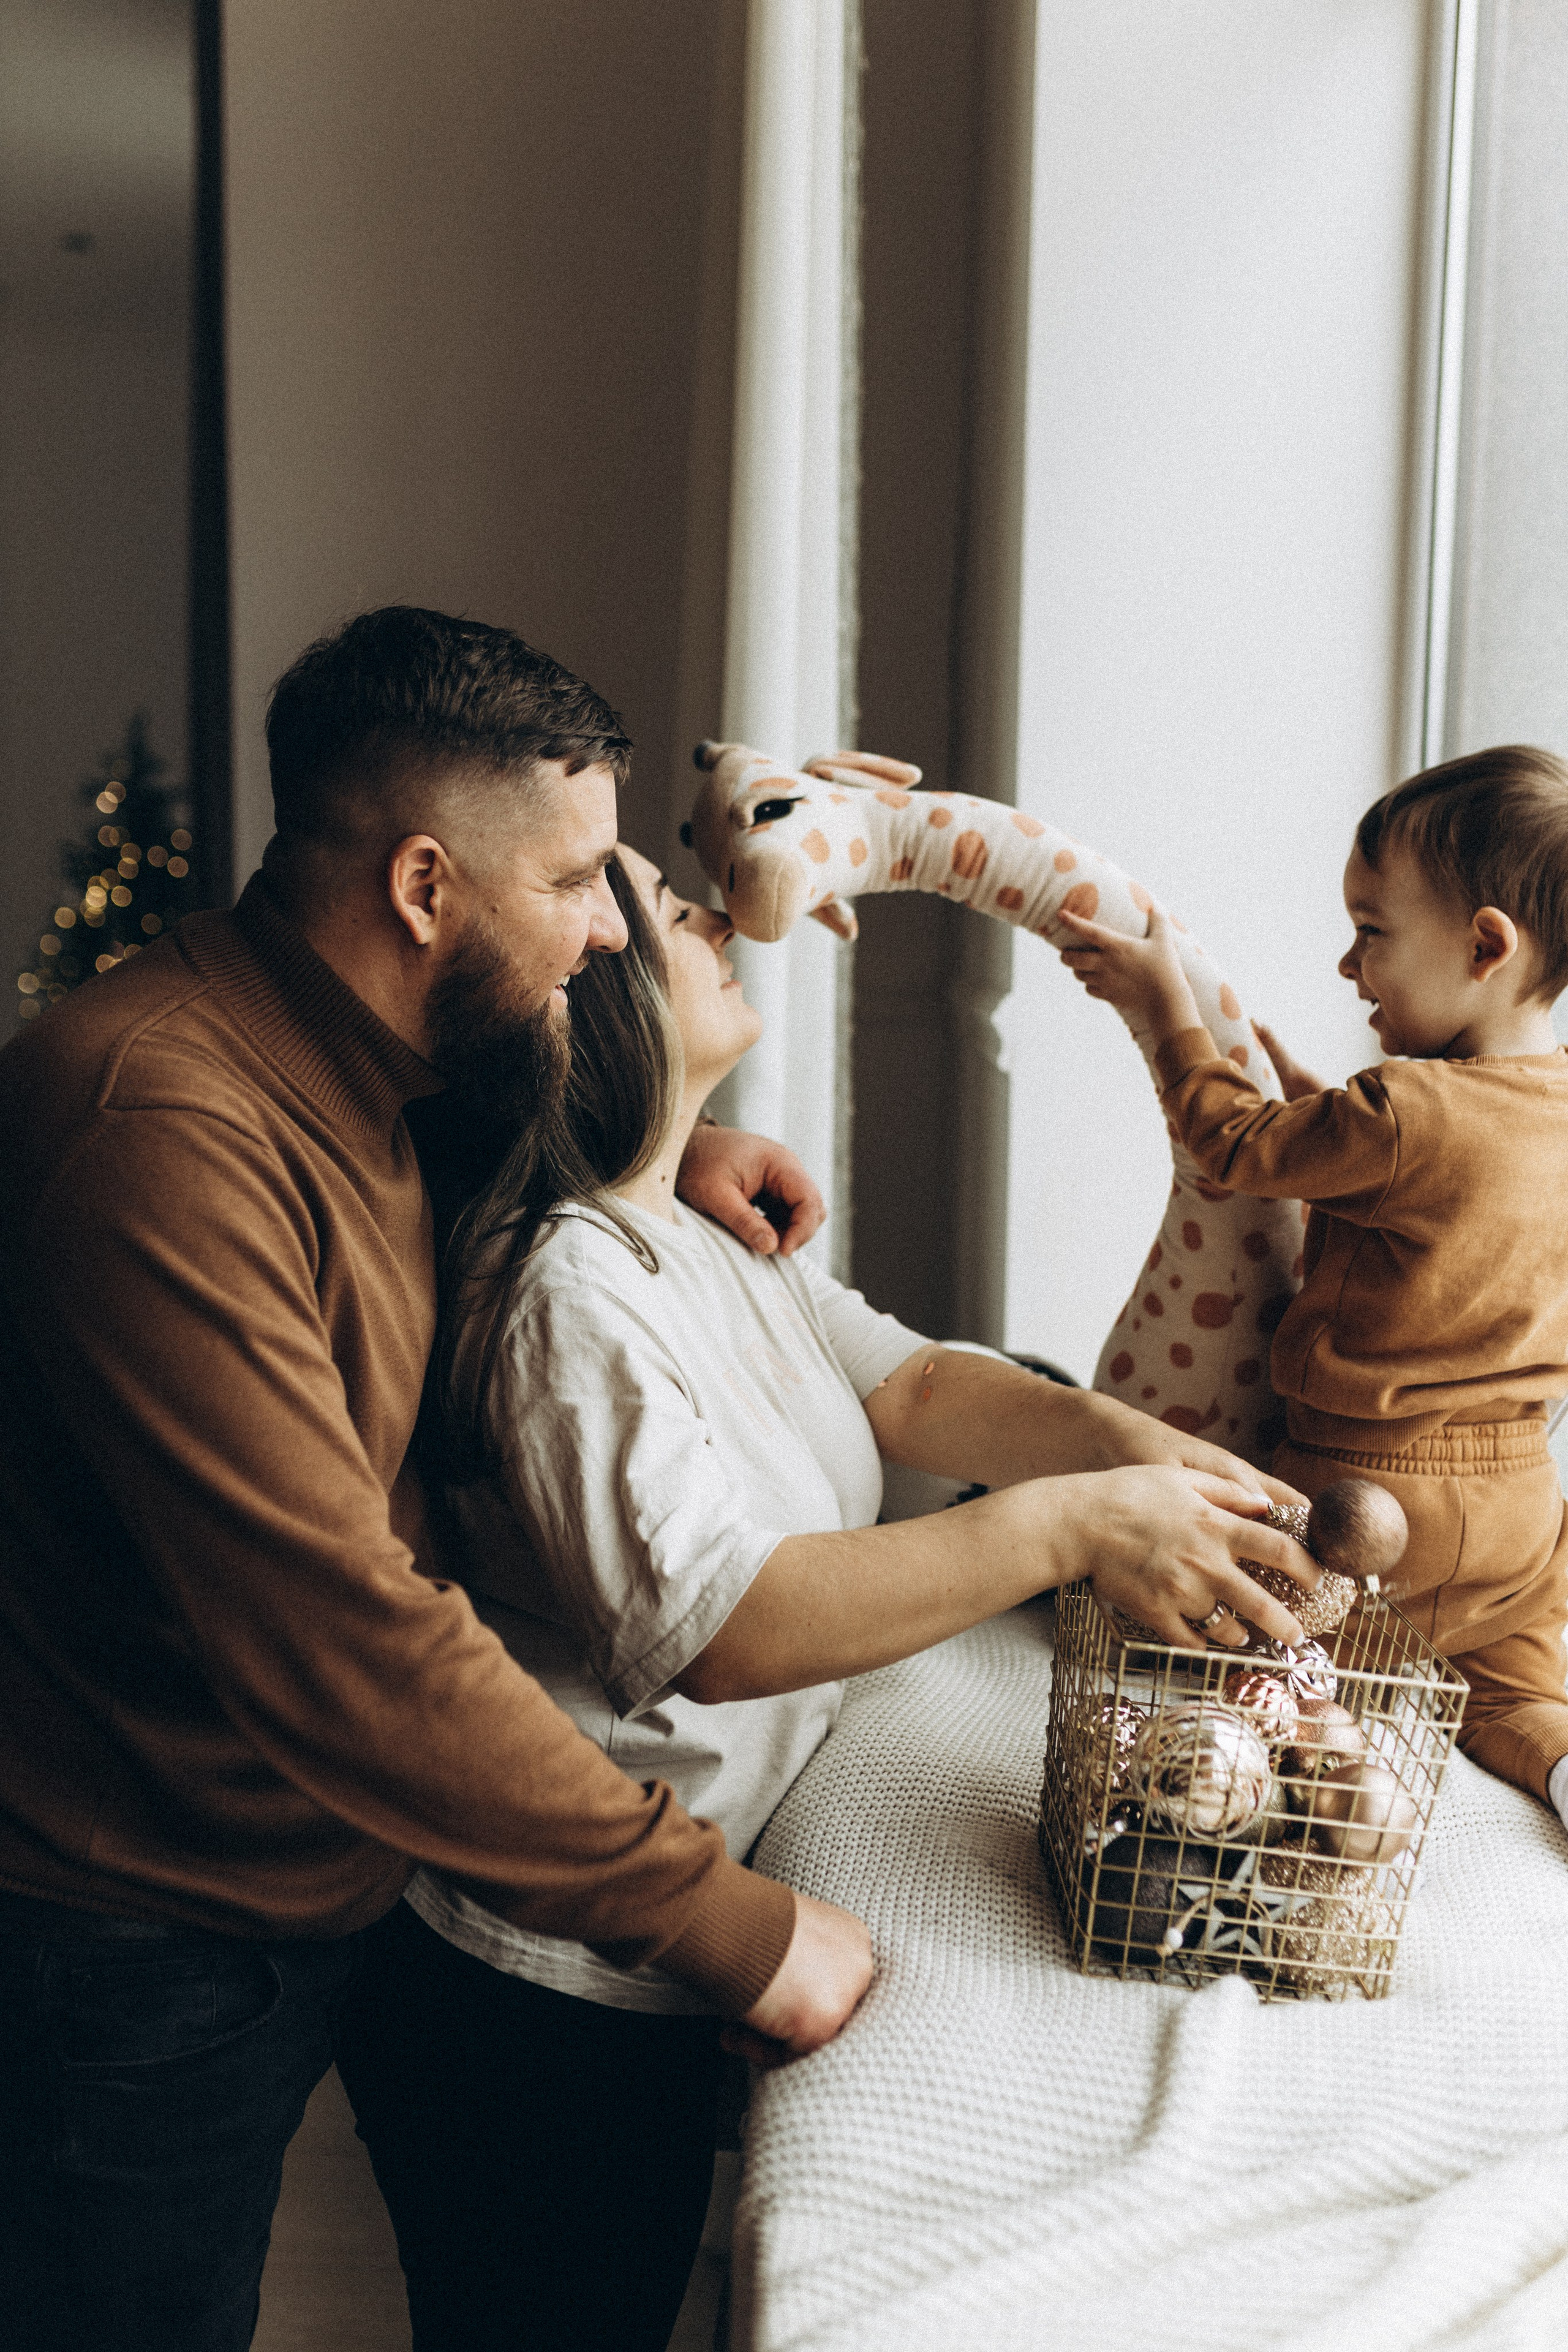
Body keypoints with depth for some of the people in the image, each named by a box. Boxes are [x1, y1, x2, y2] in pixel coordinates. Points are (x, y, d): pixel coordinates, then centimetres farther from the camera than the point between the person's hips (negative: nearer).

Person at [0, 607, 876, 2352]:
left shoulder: (347, 1073, 2)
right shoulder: (163, 1134, -29)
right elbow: (342, 1647, -33)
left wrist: (664, 1145, 7)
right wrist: (729, 1922, -26)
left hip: (294, 1905, 9)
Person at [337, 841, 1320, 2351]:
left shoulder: (716, 1247, 5)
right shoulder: (565, 1294, -26)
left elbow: (909, 1387, 1)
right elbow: (721, 1628, -34)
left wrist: (1120, 1439, -17)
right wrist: (1071, 1525, -35)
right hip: (542, 1998, -9)